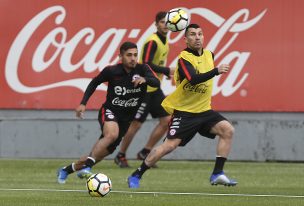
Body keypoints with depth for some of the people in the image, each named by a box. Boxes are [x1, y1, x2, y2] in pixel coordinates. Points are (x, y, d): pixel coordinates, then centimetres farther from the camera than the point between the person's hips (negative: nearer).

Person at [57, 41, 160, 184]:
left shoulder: (142, 69, -10)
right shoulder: (112, 71, -11)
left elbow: (156, 83, -26)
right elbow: (94, 82, 6)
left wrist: (145, 79, -48)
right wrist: (83, 103, -1)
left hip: (126, 119, 3)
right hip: (109, 112, -3)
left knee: (104, 152, 5)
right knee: (112, 134, -37)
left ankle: (66, 170, 25)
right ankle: (87, 166, -36)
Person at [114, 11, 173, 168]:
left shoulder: (164, 41, 11)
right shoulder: (152, 42, -18)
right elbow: (147, 64, -26)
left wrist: (166, 72, 6)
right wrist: (167, 71, -24)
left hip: (154, 88, 9)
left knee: (166, 120, 2)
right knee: (136, 124, -4)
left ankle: (145, 153, 13)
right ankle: (121, 156, 12)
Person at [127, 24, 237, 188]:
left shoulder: (209, 55, 7)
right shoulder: (184, 58, -15)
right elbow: (193, 79, -32)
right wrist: (217, 71, -33)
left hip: (204, 110, 6)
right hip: (183, 111, -6)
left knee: (227, 130, -12)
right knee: (170, 145, -12)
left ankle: (217, 174, -8)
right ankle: (135, 176, 0)